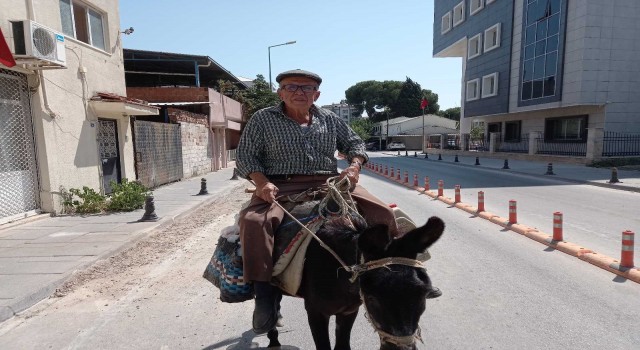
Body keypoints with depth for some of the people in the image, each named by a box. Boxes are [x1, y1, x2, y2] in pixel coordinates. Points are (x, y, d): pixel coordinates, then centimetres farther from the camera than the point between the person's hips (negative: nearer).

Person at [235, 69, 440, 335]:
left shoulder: (330, 120, 14)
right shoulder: (262, 119, 6)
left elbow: (354, 143, 21)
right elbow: (246, 156, 3)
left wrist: (354, 166, -1)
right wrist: (262, 182, -16)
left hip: (329, 183, 3)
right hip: (281, 186, -2)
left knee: (382, 212, -11)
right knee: (253, 221, -33)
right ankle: (266, 294, -18)